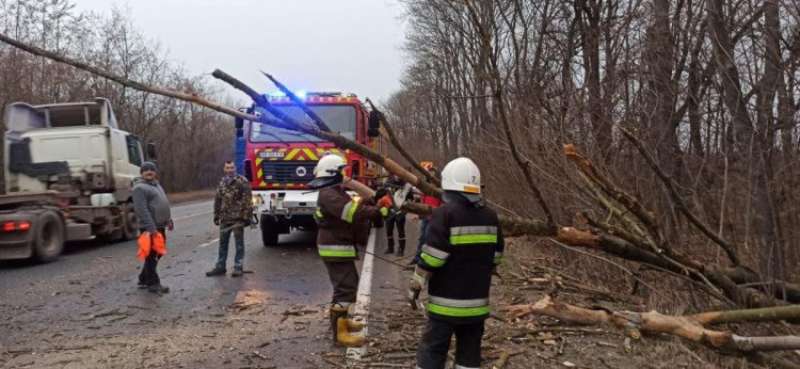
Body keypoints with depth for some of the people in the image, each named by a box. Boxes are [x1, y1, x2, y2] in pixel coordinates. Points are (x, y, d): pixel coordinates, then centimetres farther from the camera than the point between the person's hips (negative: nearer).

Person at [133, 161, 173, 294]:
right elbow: (142, 210, -21)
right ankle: (153, 283, 7)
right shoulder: (140, 188, -12)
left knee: (157, 254, 15)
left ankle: (143, 280, 27)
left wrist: (168, 220, 21)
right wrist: (150, 227, -26)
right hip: (150, 228, -9)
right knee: (151, 256, -2)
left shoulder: (156, 185, 18)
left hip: (160, 226, 9)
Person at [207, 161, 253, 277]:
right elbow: (218, 200, 19)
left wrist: (246, 217, -14)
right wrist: (216, 215, 15)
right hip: (224, 218, 6)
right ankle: (220, 267, 21)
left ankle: (238, 267, 9)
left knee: (239, 243, 2)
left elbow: (247, 200, -11)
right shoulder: (222, 182, 12)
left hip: (237, 218, -6)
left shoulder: (242, 182, -8)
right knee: (222, 243, 12)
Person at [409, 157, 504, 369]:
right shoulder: (490, 216, 5)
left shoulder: (445, 213, -14)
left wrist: (415, 286, -6)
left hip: (447, 301, -5)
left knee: (432, 352, 2)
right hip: (478, 300, 6)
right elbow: (495, 257, 11)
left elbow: (431, 258, -17)